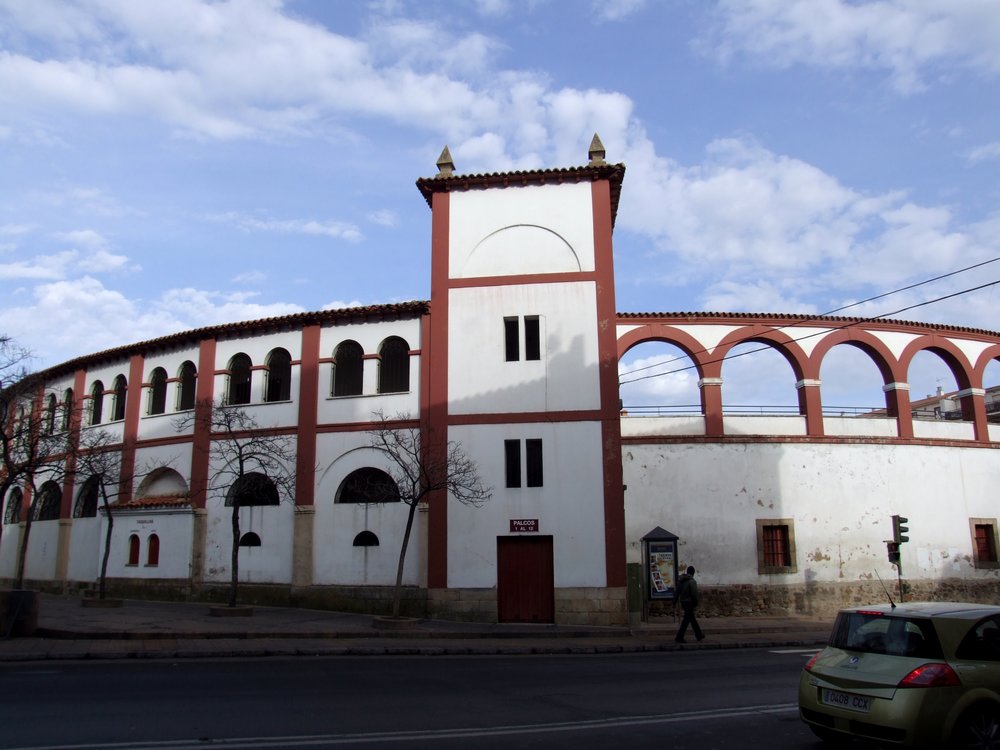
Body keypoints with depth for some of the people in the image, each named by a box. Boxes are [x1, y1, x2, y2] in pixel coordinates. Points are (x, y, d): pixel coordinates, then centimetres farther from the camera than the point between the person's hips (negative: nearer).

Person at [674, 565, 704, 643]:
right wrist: (696, 604, -9)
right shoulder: (692, 581, -16)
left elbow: (678, 592, 12)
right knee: (686, 620, -3)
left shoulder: (680, 580, 8)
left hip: (683, 602, 8)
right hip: (689, 602, -8)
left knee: (692, 619, 18)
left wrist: (681, 603, 17)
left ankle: (699, 636, 28)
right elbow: (694, 594, -18)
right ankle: (679, 637, -4)